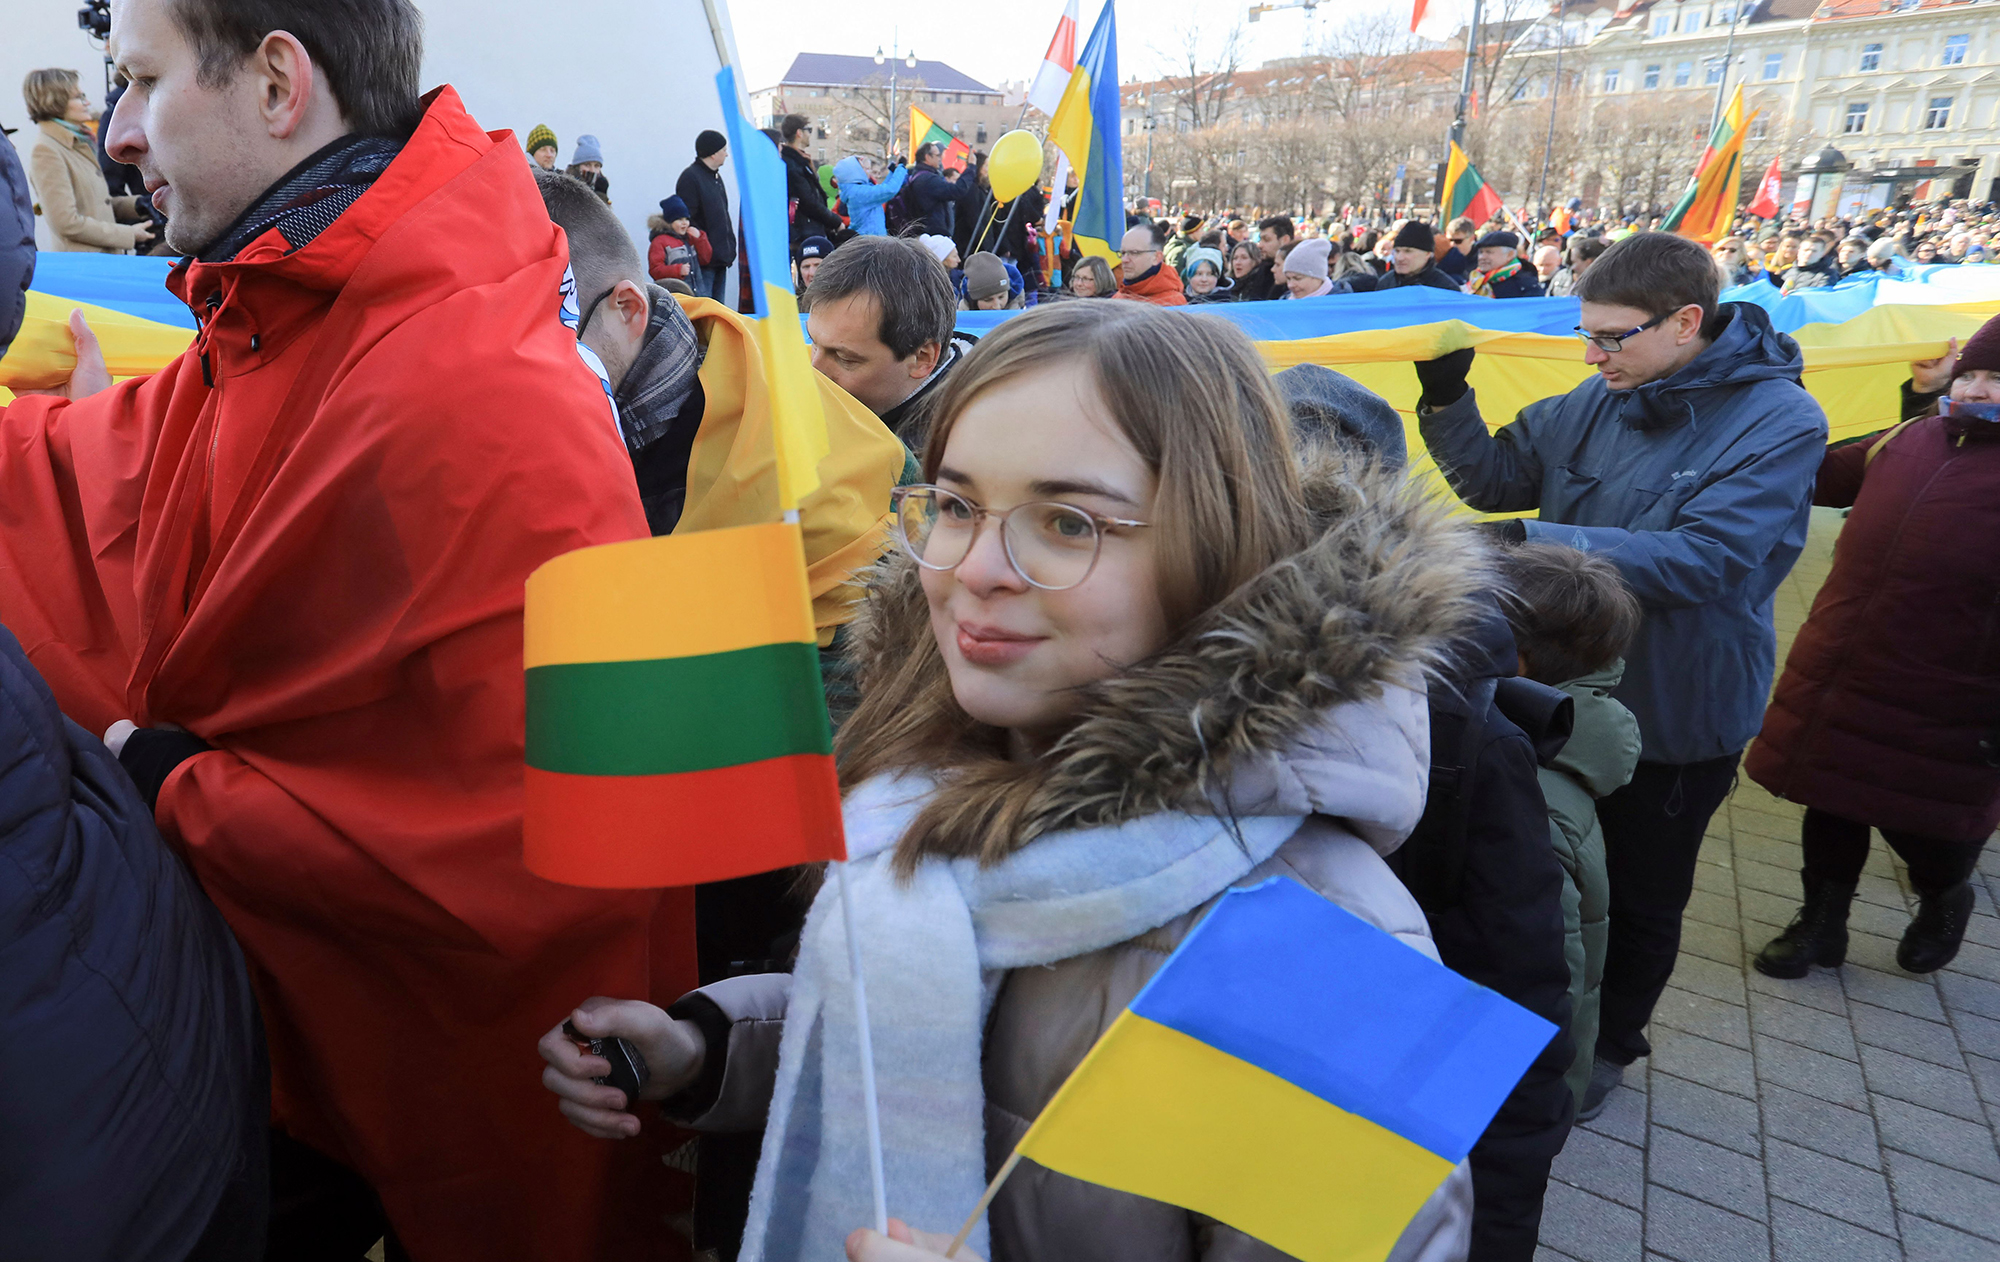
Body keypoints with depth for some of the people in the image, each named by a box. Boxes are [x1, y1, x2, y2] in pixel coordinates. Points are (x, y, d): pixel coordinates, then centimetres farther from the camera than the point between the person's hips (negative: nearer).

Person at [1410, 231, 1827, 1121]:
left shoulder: (1779, 423, -20)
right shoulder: (1599, 400, -6)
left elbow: (1703, 560, -31)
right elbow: (1499, 480, 3)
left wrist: (1533, 540, -38)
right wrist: (1446, 399, -14)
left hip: (1675, 715, -4)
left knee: (1642, 896, 17)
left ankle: (1611, 1042, 42)